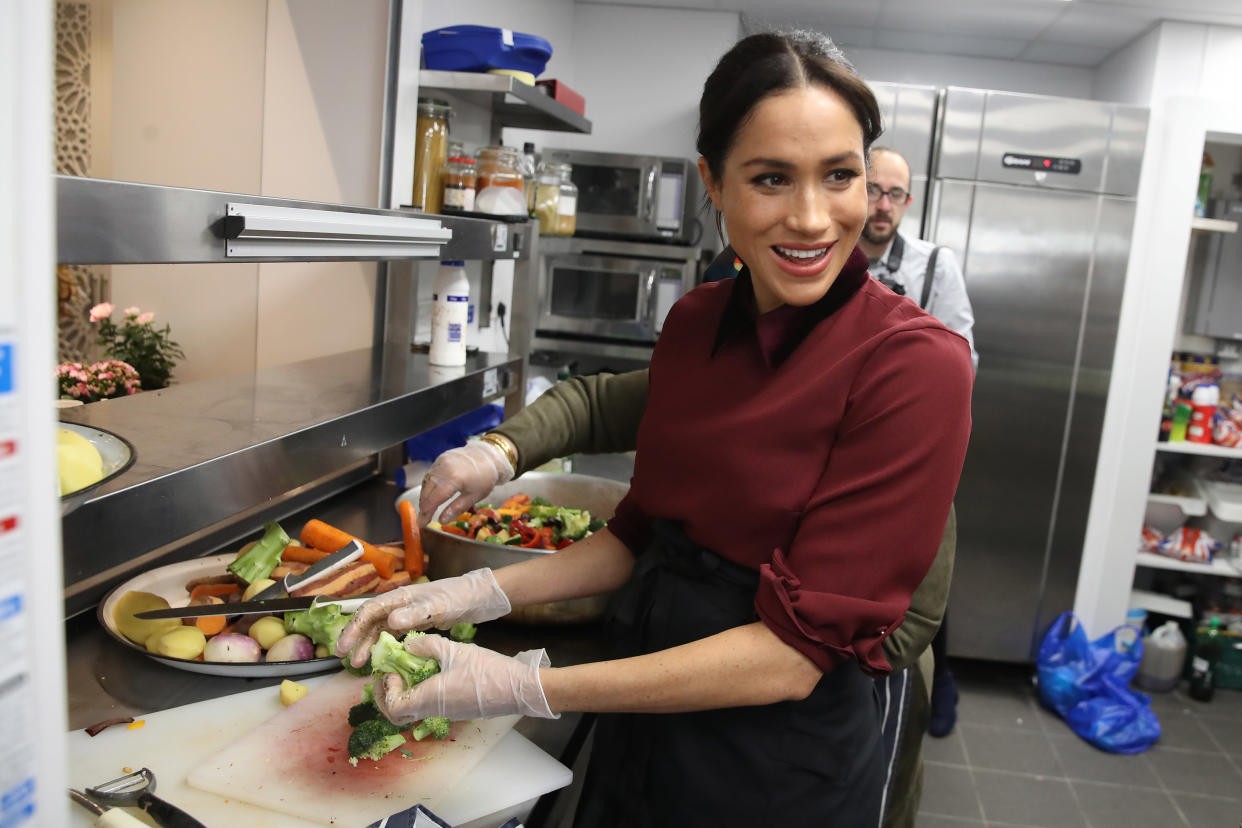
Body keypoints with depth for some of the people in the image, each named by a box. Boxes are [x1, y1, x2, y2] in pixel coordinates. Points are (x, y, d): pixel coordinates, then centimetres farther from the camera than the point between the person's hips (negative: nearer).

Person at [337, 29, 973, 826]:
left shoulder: (914, 364, -22)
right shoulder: (694, 323, -3)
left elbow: (796, 652, -23)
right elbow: (644, 532, 6)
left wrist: (523, 688, -25)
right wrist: (480, 594, -7)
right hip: (642, 730, 5)